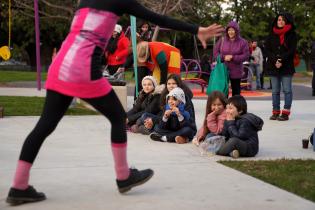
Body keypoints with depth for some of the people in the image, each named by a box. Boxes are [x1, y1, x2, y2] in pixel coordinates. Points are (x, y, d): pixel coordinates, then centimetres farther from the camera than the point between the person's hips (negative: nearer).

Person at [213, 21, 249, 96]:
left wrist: (233, 57, -18)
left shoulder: (243, 42, -2)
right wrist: (223, 57, -14)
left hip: (236, 71, -1)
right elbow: (215, 52, 4)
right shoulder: (222, 40, 3)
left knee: (236, 91, 8)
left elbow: (246, 55, -7)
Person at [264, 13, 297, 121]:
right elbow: (267, 50, 4)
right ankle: (275, 112, 7)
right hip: (273, 66, 3)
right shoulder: (272, 35, 11)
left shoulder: (292, 34, 3)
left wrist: (281, 60, -15)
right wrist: (275, 60, -11)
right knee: (275, 91, 4)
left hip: (287, 67, -3)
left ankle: (286, 112, -3)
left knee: (287, 90, -4)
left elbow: (292, 50, -5)